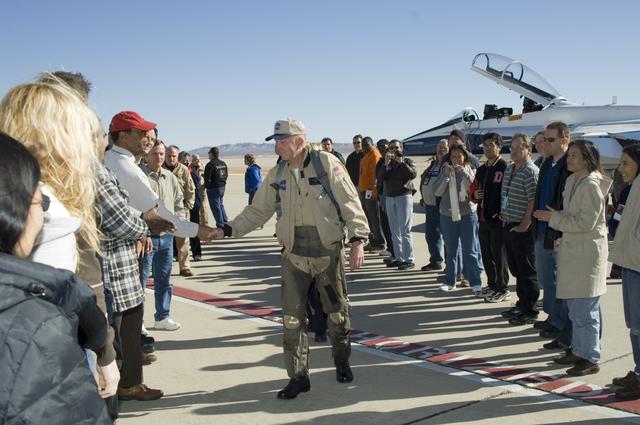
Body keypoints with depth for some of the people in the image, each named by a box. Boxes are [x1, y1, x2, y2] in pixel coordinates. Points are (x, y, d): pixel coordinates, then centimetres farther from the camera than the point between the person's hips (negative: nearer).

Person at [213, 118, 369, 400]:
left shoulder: (326, 164, -9)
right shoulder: (276, 174, 3)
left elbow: (350, 204, -9)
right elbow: (257, 211, 7)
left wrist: (357, 241, -16)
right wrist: (227, 230, -5)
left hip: (329, 253, -3)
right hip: (294, 256, 3)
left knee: (337, 311, 12)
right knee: (292, 318, 1)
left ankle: (341, 362, 36)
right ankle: (298, 377, 13)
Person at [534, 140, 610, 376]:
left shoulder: (591, 185, -16)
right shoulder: (572, 180, 11)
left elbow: (586, 222, -20)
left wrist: (554, 218, -14)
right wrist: (563, 240, 15)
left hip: (588, 253, -9)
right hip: (572, 251, 9)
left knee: (585, 309, -3)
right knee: (575, 308, 17)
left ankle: (590, 359, 6)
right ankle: (578, 351, 28)